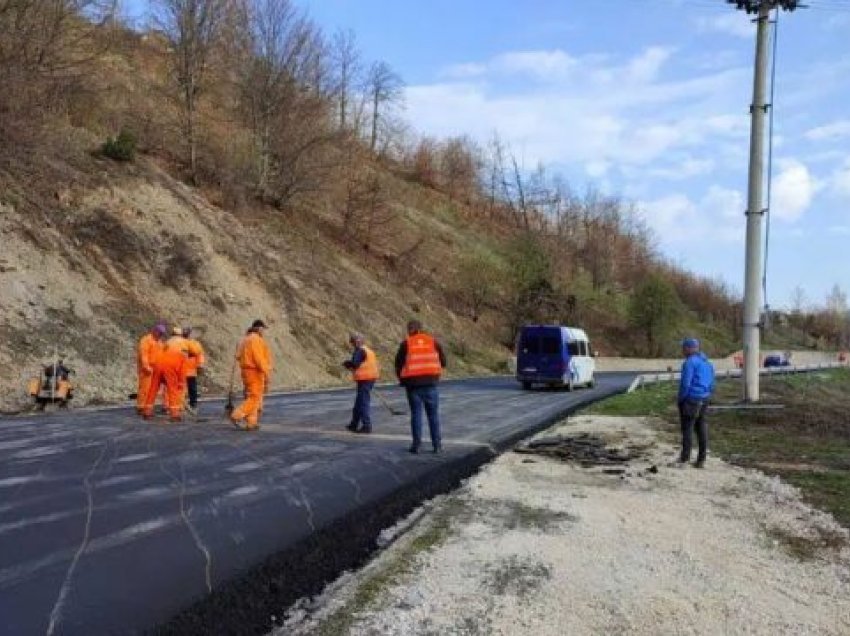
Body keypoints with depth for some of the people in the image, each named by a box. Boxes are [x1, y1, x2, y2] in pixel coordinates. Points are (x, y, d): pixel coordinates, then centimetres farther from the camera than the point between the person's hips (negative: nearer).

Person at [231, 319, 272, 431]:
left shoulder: (245, 340, 15)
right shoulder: (256, 339, -14)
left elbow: (238, 356, 14)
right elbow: (259, 359, -20)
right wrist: (266, 374, -19)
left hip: (247, 371, 10)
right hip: (255, 372, -10)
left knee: (251, 398, 11)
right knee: (254, 398, -8)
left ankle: (251, 423, 8)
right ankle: (237, 416, -16)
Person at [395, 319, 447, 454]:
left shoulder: (406, 344, 0)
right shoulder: (433, 341, 6)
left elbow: (399, 363, 1)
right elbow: (442, 361, 7)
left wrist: (402, 380, 15)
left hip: (413, 383, -1)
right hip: (430, 382, 1)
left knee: (416, 414, 6)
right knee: (433, 414, 8)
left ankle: (416, 444, 4)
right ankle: (437, 444, 7)